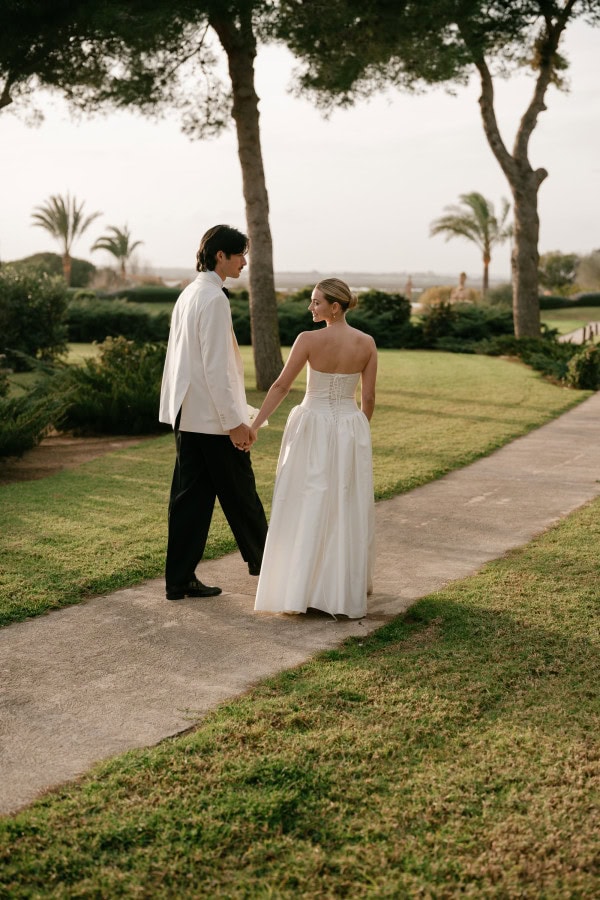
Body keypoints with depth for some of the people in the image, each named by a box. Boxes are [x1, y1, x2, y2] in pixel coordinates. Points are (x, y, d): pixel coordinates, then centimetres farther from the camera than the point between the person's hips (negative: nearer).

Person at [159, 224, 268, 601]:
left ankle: (180, 579, 10)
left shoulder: (189, 294, 13)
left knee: (191, 496, 9)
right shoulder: (214, 298, -16)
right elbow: (216, 366, -20)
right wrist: (235, 421, -18)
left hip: (187, 414, 9)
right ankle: (261, 559, 26)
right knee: (240, 493, 9)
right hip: (213, 416, -9)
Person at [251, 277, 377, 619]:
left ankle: (298, 590, 6)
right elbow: (369, 398, 1)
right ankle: (347, 588, 22)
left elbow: (281, 386, -10)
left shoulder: (309, 340, -11)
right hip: (351, 429, 3)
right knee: (347, 510, 13)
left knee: (305, 510, 5)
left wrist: (253, 426, -4)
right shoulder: (367, 343, -2)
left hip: (312, 429, -3)